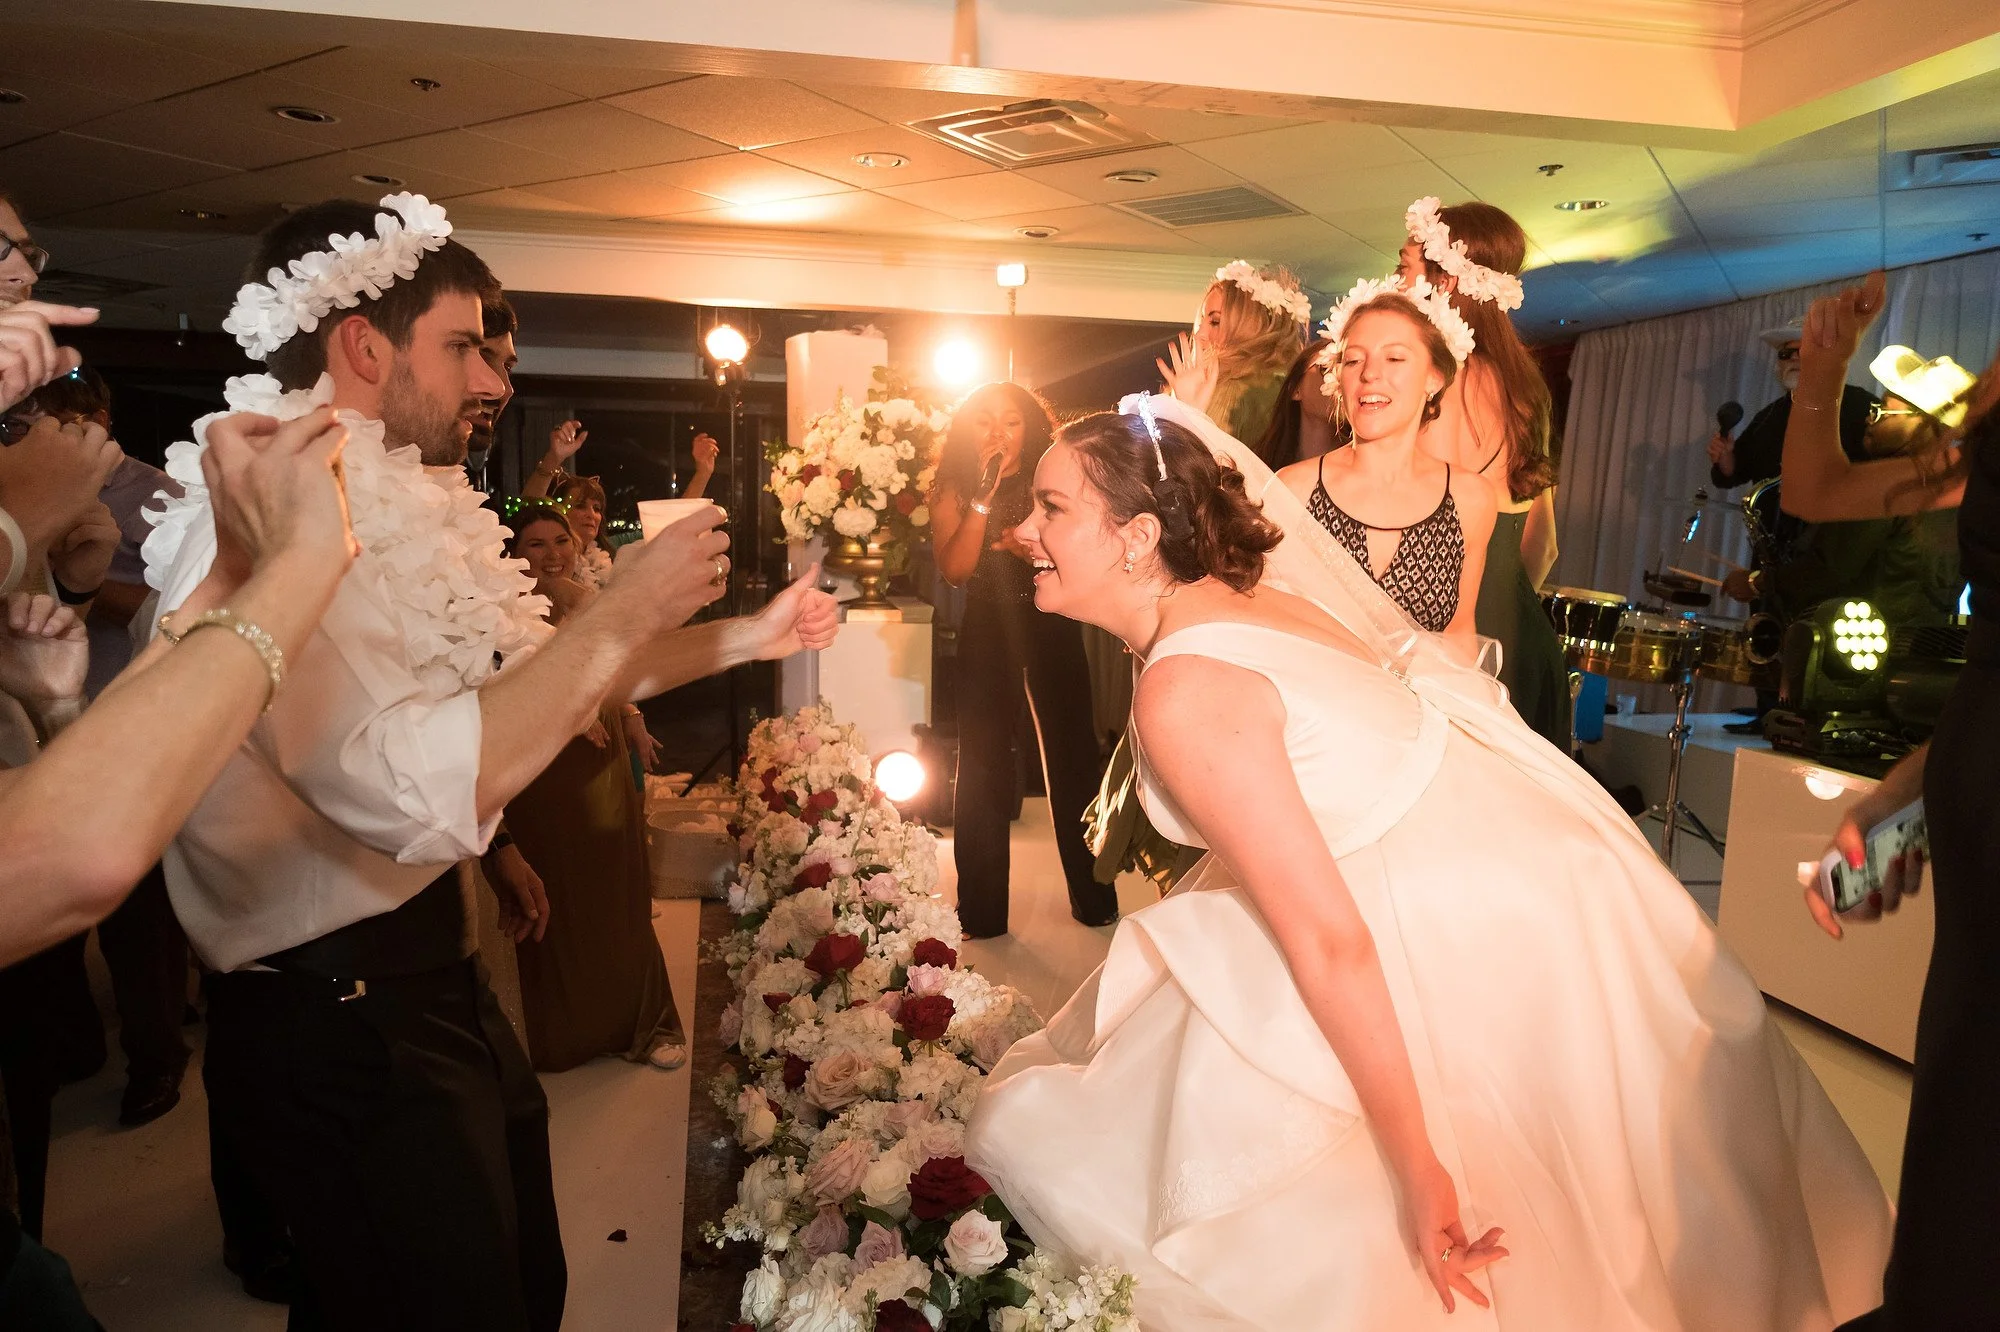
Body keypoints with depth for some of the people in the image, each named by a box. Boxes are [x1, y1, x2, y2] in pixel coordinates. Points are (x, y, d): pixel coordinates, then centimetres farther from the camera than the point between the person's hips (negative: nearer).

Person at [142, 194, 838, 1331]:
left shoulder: (385, 514, 7)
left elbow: (540, 667, 18)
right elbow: (418, 791, -35)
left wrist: (743, 636, 13)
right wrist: (629, 608, -26)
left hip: (436, 975, 9)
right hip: (343, 1023, -9)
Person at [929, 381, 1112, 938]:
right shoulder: (953, 491, 2)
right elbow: (954, 569, -12)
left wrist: (1027, 547, -17)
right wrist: (984, 495, -16)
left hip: (1052, 634, 0)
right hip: (987, 638, 0)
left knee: (1071, 760, 3)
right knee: (981, 769, 2)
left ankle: (1094, 899, 16)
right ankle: (981, 911, 15)